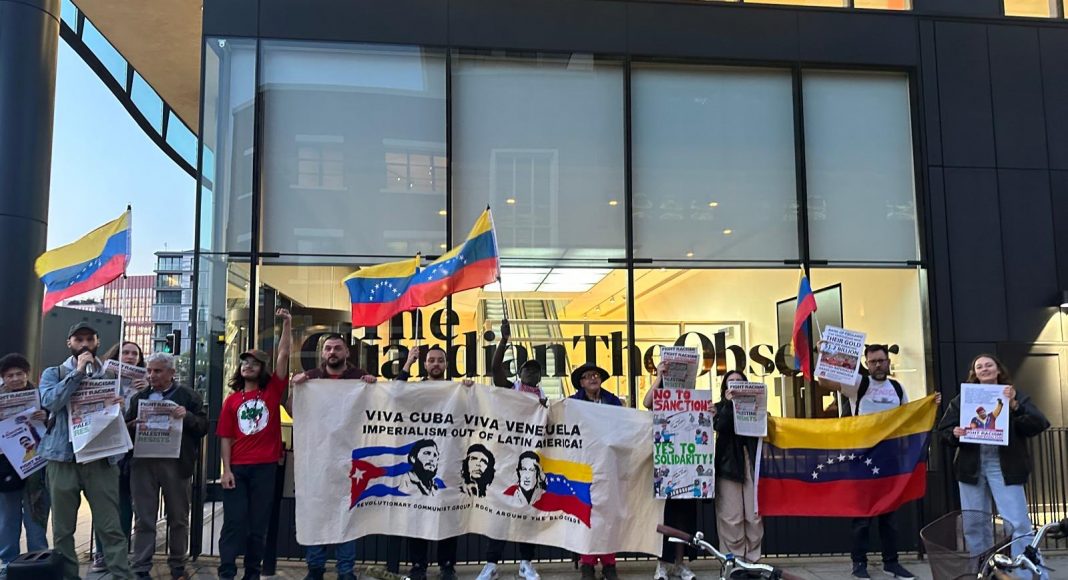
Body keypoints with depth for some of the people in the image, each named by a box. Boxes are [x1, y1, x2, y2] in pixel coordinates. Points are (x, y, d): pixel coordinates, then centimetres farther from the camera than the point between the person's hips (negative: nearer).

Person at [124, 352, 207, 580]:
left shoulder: (188, 396, 6)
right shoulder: (139, 397, 16)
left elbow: (203, 426, 0)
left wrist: (187, 416, -17)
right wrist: (133, 426, -5)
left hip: (176, 464, -2)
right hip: (143, 462, 2)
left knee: (178, 518, 7)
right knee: (144, 519, 4)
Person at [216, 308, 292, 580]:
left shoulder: (271, 391, 5)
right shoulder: (232, 400, 8)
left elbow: (283, 355, -4)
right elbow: (226, 437, 6)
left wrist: (287, 324, -10)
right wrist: (226, 470, -2)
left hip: (265, 466, -1)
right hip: (237, 468, 1)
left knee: (259, 523, 6)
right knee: (234, 521, 0)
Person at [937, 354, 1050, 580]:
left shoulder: (1016, 396, 7)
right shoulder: (962, 399, 10)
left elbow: (1039, 425, -6)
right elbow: (943, 430, 9)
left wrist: (1014, 406, -18)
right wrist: (954, 434, -13)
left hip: (1004, 466, -2)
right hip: (971, 466, 3)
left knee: (1019, 523, -11)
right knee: (974, 523, 8)